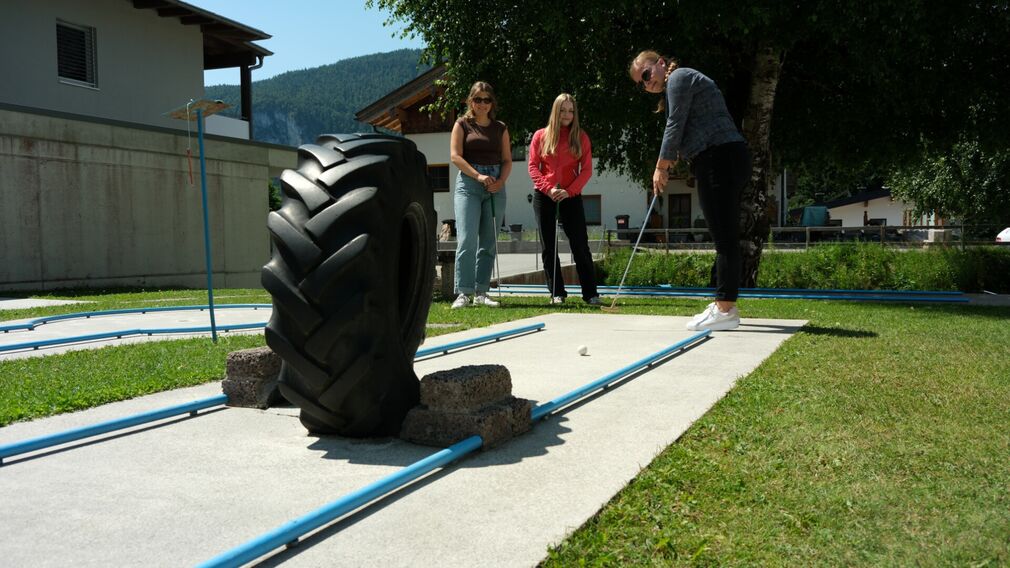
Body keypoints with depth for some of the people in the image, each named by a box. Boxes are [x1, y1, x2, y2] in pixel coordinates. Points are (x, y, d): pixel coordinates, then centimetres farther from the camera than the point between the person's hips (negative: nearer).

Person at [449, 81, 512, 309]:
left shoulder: (501, 128, 14)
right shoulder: (462, 124, 6)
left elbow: (507, 160, 11)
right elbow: (455, 156, -4)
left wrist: (501, 181, -8)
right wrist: (478, 176, -15)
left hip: (495, 186, 4)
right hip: (468, 184, -3)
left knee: (489, 241, 3)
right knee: (467, 239, -13)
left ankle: (481, 292, 9)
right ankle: (463, 293, -11)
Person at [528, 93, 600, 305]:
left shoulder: (581, 137, 5)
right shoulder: (541, 135, 6)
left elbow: (587, 170, 0)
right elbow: (532, 165, 1)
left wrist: (569, 191, -14)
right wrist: (548, 188, -13)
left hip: (571, 196, -1)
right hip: (544, 196, 1)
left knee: (580, 245, -4)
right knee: (549, 246, 3)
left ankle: (590, 294, 1)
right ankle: (557, 293, 12)